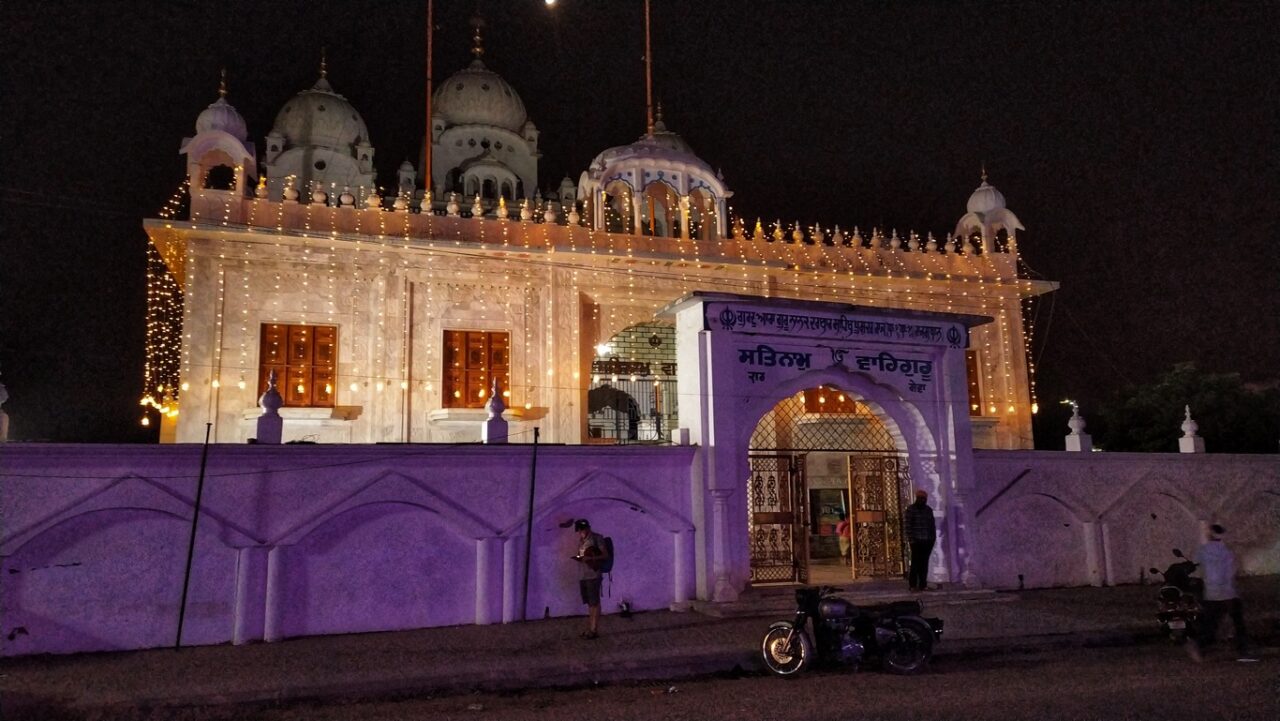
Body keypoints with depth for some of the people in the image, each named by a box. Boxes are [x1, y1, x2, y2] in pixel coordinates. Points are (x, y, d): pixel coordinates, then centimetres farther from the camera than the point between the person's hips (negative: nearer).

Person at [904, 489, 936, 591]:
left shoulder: (928, 509, 13)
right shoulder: (911, 509, -1)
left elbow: (932, 524, 16)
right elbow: (908, 524, -5)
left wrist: (934, 536, 8)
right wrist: (910, 538, -10)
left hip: (928, 540, 4)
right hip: (916, 540, -4)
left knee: (925, 562, 4)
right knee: (916, 562, -5)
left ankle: (923, 584, 9)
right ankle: (913, 584, 0)